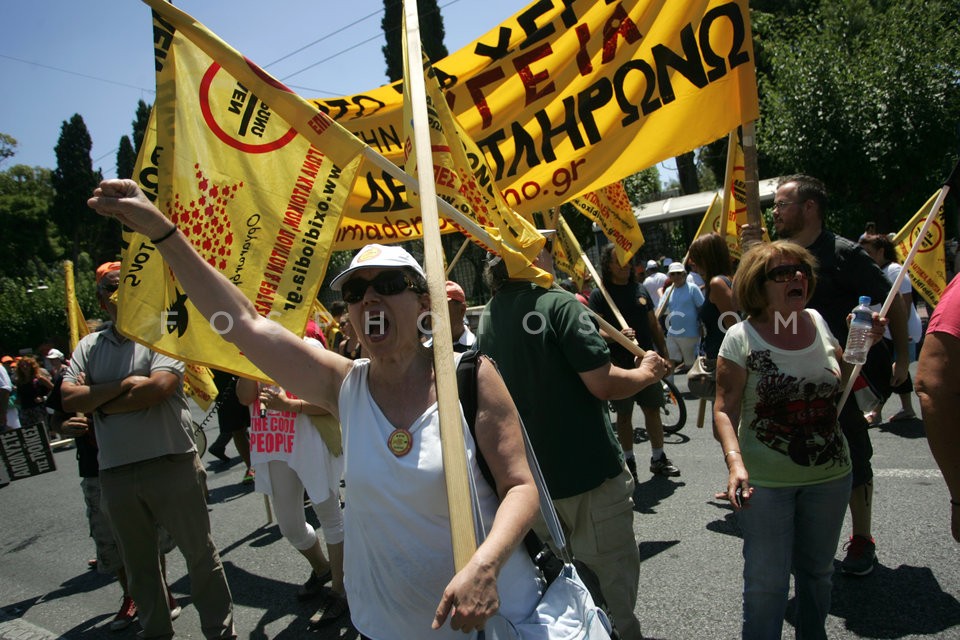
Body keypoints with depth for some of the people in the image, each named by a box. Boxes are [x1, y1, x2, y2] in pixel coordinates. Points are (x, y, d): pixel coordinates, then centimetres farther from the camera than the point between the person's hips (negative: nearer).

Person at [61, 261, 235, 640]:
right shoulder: (89, 346, 11)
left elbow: (157, 388, -18)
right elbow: (69, 399, -1)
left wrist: (97, 403, -6)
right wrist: (122, 385, -13)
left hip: (172, 463, -5)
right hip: (116, 474, 5)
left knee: (200, 553, 5)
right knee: (138, 564, 19)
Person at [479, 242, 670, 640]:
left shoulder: (487, 316, 4)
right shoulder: (558, 304, -18)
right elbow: (603, 384, -22)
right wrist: (648, 372, -4)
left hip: (528, 472, 7)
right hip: (588, 469, -7)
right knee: (614, 574, 11)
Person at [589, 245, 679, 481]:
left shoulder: (640, 290, 11)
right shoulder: (599, 295, -5)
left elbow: (654, 325, 16)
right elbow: (595, 330, -15)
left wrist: (664, 355, 14)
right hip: (619, 364, -4)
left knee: (653, 409, 10)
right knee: (624, 415, 6)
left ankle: (658, 459, 23)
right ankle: (629, 461, 19)